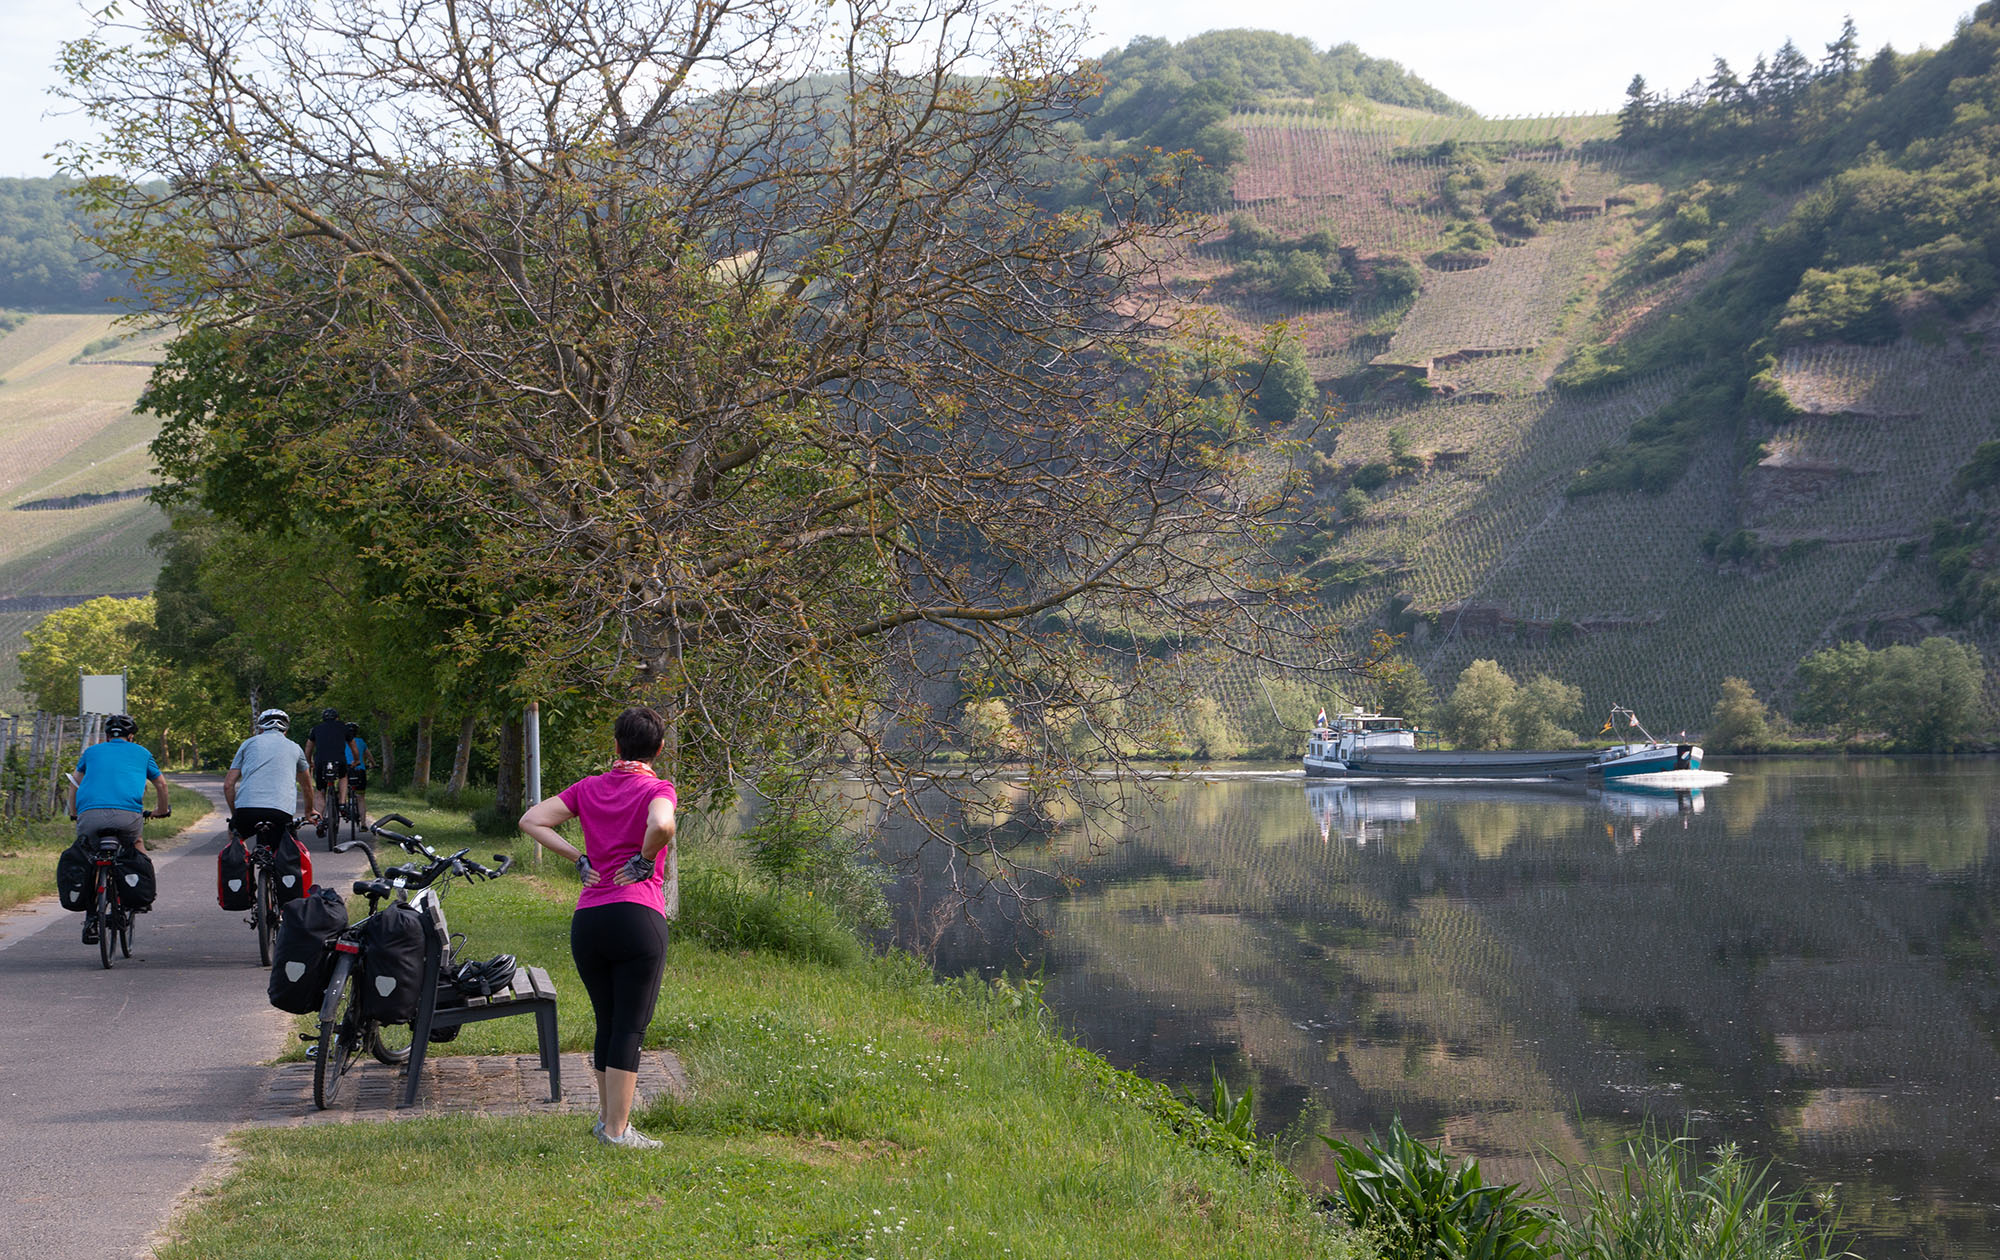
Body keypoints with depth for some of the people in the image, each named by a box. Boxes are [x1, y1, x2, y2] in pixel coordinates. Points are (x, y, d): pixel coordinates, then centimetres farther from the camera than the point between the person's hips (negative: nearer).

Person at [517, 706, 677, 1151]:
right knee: (630, 1027, 0)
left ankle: (607, 1116, 27)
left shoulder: (590, 787, 12)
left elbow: (531, 821, 8)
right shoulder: (657, 789, -2)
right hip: (638, 914, -5)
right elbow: (661, 824, -25)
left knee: (607, 1022, 19)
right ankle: (617, 1129, -1)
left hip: (586, 920, 5)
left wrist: (579, 858, 8)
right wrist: (645, 861, -7)